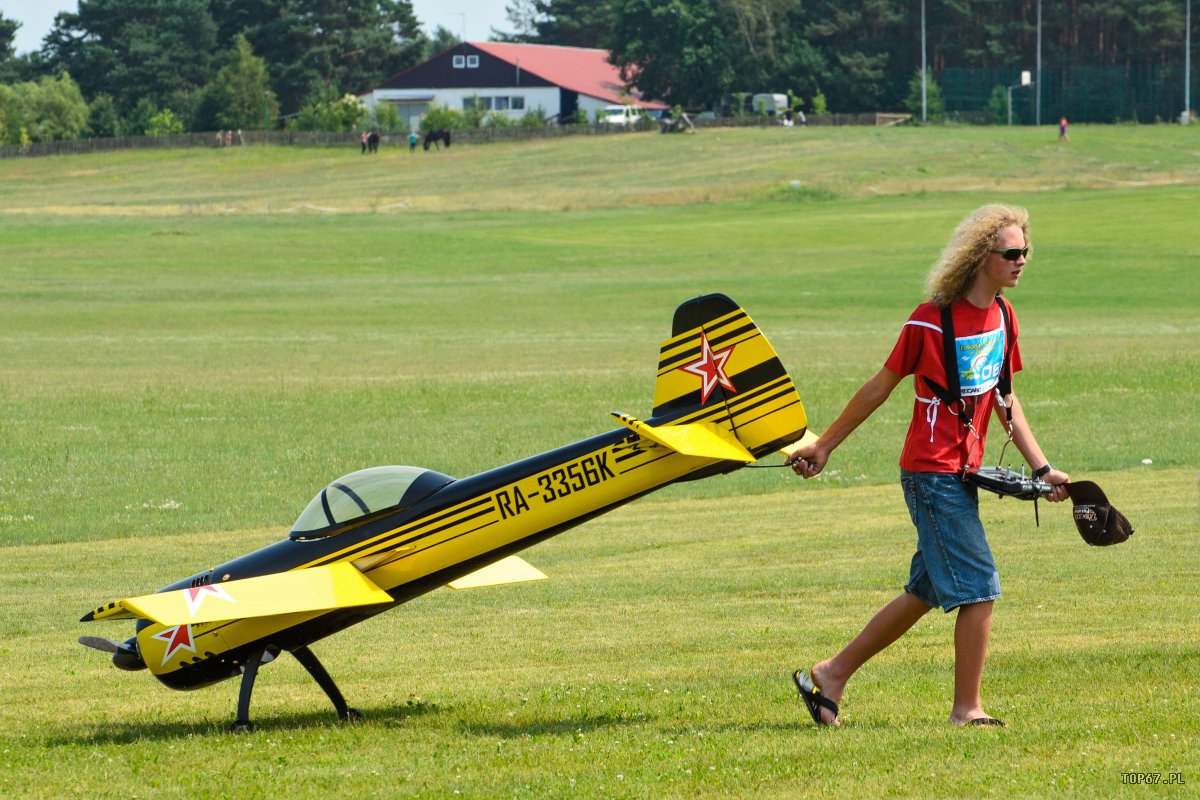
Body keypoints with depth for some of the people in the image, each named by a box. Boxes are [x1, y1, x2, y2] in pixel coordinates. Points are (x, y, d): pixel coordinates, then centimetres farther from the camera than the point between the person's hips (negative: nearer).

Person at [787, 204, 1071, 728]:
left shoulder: (1002, 315, 8)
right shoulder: (932, 319, -14)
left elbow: (1004, 399, 17)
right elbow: (881, 386, -4)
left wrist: (1042, 468, 12)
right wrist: (824, 446, 3)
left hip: (962, 475, 8)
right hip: (931, 473, -8)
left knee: (926, 592, 13)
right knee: (980, 586, -10)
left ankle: (830, 676, 23)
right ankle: (966, 709, 1)